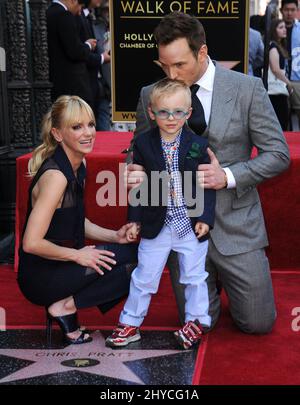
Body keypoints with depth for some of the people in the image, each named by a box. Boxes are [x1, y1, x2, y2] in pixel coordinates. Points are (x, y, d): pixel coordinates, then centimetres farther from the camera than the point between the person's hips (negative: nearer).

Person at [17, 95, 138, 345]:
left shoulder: (79, 165, 5)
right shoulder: (55, 175, -23)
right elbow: (31, 243, -26)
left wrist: (114, 236, -1)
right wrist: (77, 255, -16)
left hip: (61, 266, 9)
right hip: (40, 276, -9)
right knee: (129, 257, -17)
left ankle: (66, 304, 3)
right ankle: (66, 306, -5)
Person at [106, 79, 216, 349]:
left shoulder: (199, 145, -7)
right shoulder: (143, 145, -5)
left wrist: (205, 218, -10)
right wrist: (135, 219, 0)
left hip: (192, 224, 0)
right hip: (156, 225, 1)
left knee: (195, 276, 13)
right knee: (144, 277, 10)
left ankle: (195, 322, 31)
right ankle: (130, 324, 24)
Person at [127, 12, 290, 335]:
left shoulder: (247, 89, -8)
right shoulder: (150, 96, -2)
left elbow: (278, 154, -5)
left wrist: (228, 176, -20)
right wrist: (136, 173, -15)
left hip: (235, 223, -1)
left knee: (258, 323, 8)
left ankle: (226, 274, 38)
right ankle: (213, 278, 41)